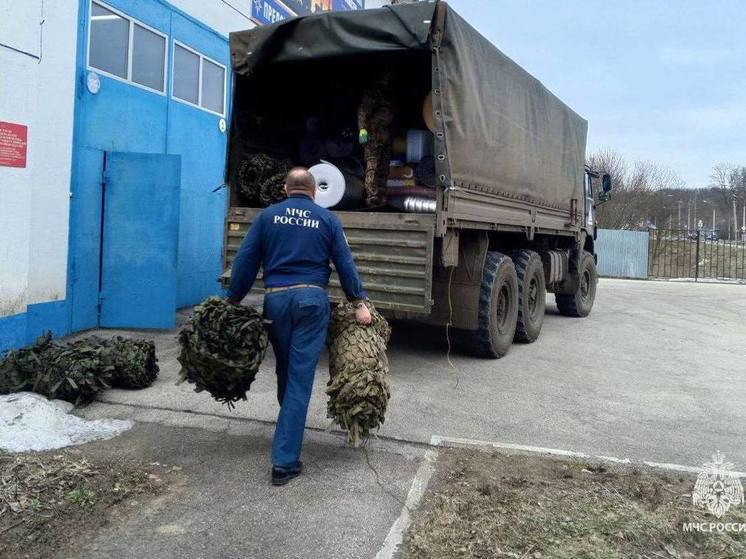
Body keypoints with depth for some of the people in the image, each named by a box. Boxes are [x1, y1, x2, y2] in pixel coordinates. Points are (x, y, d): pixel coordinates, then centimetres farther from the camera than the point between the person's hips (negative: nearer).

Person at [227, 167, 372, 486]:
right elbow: (345, 263, 3)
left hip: (276, 299, 2)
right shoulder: (327, 219, 7)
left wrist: (233, 301, 13)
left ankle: (289, 425, 42)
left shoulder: (268, 216, 9)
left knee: (284, 370, 21)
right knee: (301, 377, -3)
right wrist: (359, 303, 7)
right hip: (312, 299, -2)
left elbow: (245, 261, 7)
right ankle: (285, 461, -4)